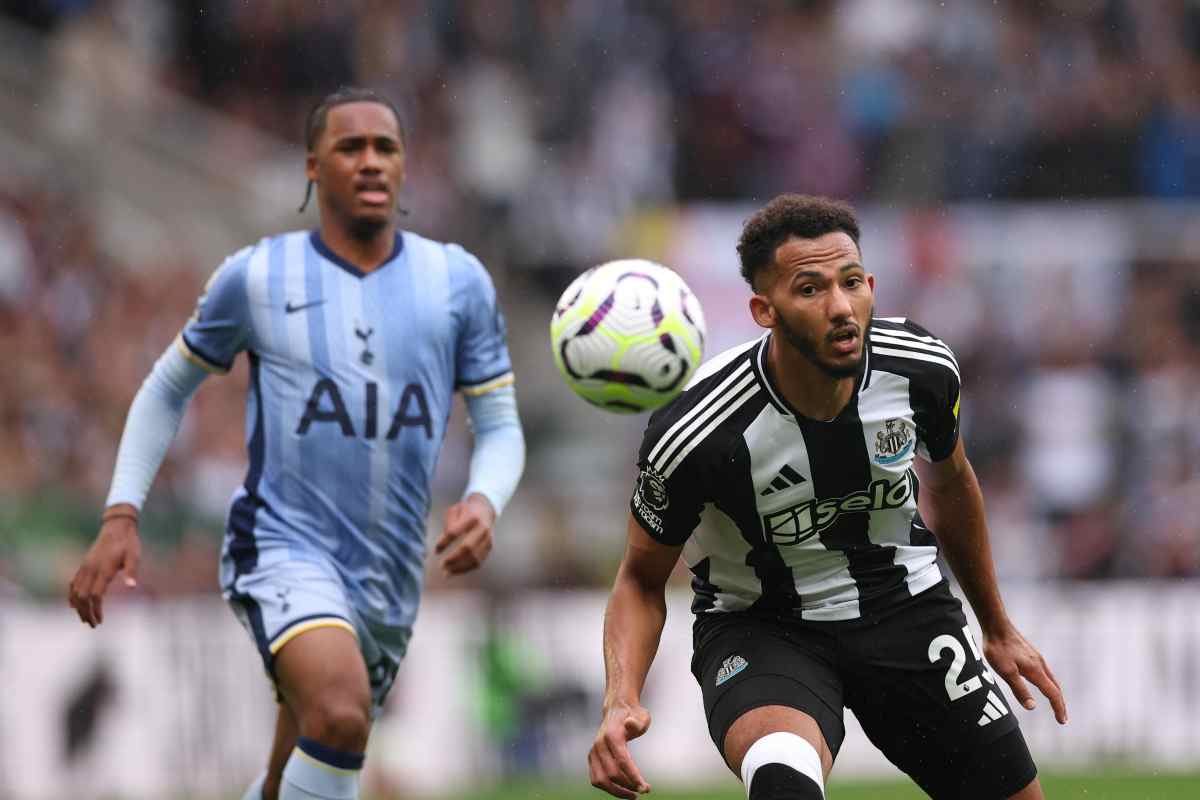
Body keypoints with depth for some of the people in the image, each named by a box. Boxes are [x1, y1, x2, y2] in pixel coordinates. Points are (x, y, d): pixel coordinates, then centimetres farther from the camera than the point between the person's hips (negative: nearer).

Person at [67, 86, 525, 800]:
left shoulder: (458, 282, 3)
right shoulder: (258, 277, -1)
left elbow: (500, 427, 8)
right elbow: (167, 390, 12)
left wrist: (484, 503, -14)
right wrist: (121, 518, 1)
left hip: (390, 579, 4)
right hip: (282, 550, -4)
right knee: (341, 708, -34)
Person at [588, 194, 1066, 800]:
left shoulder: (924, 369, -14)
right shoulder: (693, 435, -26)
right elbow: (642, 577, -9)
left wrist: (998, 629, 21)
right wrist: (620, 701, -26)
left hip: (906, 607, 5)